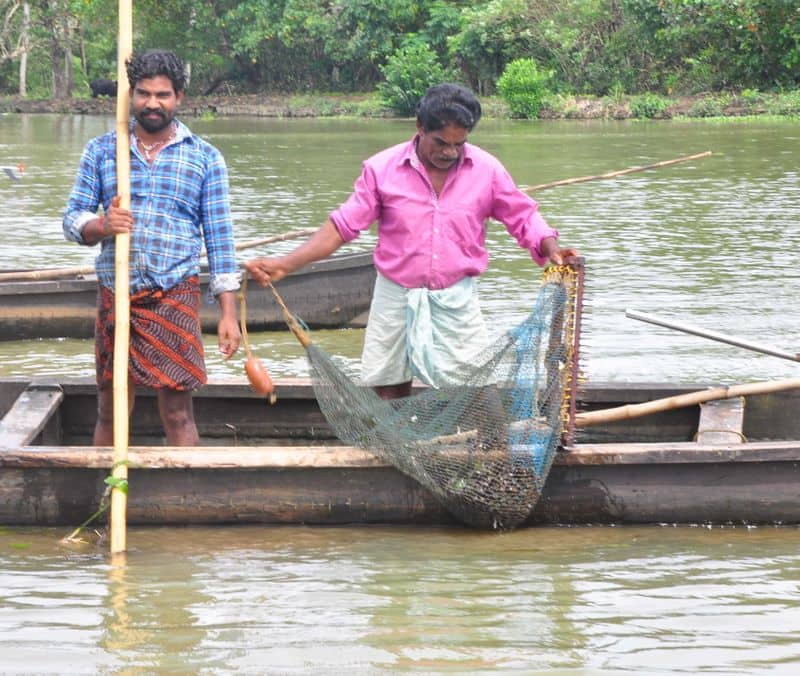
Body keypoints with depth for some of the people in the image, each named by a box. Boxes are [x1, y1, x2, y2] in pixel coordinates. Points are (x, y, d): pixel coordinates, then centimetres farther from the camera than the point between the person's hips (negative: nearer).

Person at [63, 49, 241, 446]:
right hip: (114, 295, 2)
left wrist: (228, 313, -3)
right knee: (109, 413, 7)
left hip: (174, 297, -2)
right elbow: (72, 218, 7)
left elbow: (219, 238, 4)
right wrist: (101, 227, -17)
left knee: (178, 414, -4)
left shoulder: (205, 158, 5)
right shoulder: (101, 151, 9)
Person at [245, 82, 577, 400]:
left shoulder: (487, 170, -4)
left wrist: (551, 249, -15)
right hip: (396, 300, 0)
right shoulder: (382, 168, -5)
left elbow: (523, 217, 6)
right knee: (389, 394, 5)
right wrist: (284, 264, -12)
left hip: (457, 302, 0)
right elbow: (343, 225, -3)